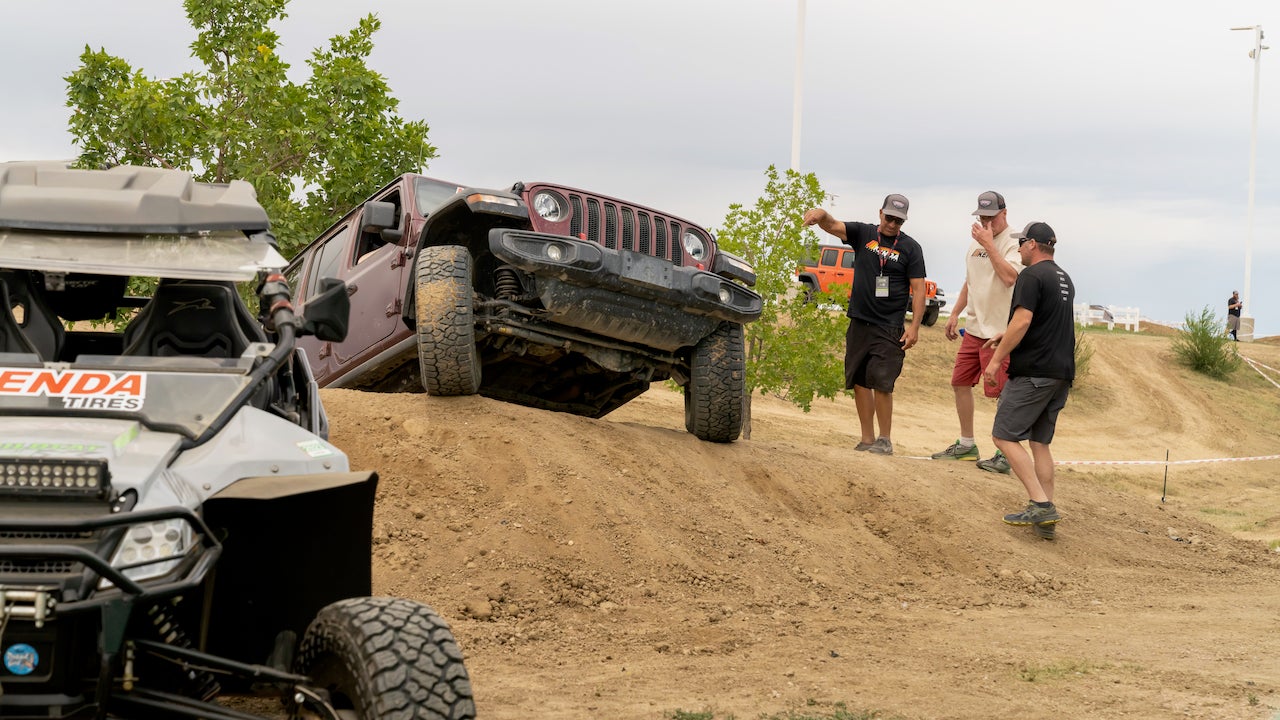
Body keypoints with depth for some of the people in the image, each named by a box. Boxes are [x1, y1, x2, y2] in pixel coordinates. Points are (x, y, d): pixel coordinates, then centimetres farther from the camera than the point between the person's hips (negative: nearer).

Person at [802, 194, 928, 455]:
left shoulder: (910, 248, 1)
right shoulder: (863, 233, 7)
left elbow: (918, 288, -1)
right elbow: (832, 226, -7)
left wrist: (914, 326, -10)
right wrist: (821, 215, -32)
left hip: (889, 327, -4)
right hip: (859, 323, 4)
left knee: (881, 382, -11)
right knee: (860, 381, 5)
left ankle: (885, 439, -1)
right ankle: (867, 440, 12)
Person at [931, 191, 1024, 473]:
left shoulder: (1013, 244, -12)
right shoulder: (976, 242, 15)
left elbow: (1009, 277, -29)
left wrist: (988, 245, -25)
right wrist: (955, 314, 23)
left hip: (999, 332, -9)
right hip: (974, 328, 9)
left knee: (1001, 391, -8)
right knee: (960, 382, 13)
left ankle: (1006, 455, -3)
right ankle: (966, 445, 26)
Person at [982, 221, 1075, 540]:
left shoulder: (1032, 276, -11)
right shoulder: (1064, 279, 19)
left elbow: (1022, 321, -20)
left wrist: (997, 358, -15)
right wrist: (1008, 336, 35)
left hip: (1033, 373, -9)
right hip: (1062, 372, 9)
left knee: (1004, 435, -5)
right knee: (1040, 442, 12)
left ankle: (1041, 504, -16)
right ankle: (1045, 519, 7)